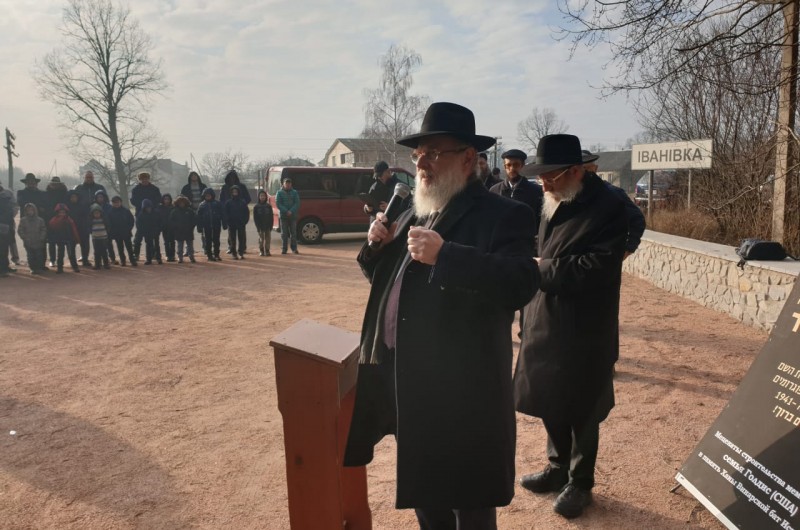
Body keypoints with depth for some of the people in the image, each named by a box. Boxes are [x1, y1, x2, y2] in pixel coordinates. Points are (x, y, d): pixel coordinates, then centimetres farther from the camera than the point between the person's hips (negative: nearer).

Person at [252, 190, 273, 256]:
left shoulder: (268, 206, 4)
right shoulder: (256, 206, 0)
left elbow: (271, 217, 5)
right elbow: (255, 218, -1)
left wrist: (271, 226, -3)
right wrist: (258, 226, -9)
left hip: (268, 226, 1)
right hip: (260, 226, -1)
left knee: (268, 238, 2)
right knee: (261, 239, 2)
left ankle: (267, 251, 9)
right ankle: (261, 251, 11)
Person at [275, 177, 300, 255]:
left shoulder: (294, 192, 8)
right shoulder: (279, 192, 4)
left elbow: (297, 203, 0)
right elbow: (278, 204, -4)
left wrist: (291, 211, -15)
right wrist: (286, 211, -15)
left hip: (293, 216, 1)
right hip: (283, 216, -1)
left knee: (293, 233, 2)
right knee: (284, 233, 1)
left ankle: (294, 248, 7)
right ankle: (283, 249, 6)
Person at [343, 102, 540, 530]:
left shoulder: (503, 215, -11)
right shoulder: (414, 214, 13)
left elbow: (521, 284, -26)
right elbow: (385, 279, 19)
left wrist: (444, 255, -32)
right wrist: (378, 245, -1)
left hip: (460, 390, -7)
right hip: (400, 379, 8)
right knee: (423, 494, 25)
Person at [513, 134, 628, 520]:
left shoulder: (607, 208, -16)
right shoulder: (549, 203, 8)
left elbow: (598, 267, -25)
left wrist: (544, 269, -20)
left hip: (584, 333, -7)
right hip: (544, 323, 7)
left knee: (581, 410, 9)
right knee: (549, 401, 18)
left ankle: (580, 482, 28)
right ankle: (558, 467, 39)